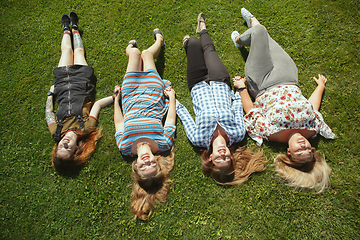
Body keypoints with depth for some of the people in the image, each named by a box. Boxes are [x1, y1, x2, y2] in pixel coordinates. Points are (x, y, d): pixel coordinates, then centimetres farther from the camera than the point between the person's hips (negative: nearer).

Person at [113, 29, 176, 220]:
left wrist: (116, 98, 1)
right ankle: (159, 40, 54)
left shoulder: (125, 147, -31)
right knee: (147, 54, 15)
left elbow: (119, 122, -13)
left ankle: (130, 48, 56)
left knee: (135, 52, 14)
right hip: (153, 97, 0)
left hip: (131, 100, 0)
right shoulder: (164, 145, -33)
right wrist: (171, 96, -3)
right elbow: (171, 118, -17)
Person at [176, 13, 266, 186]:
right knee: (208, 48, 19)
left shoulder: (199, 139, -35)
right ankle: (202, 30, 58)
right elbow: (237, 108, -14)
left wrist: (175, 102, -6)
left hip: (198, 86, -1)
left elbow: (186, 117, -19)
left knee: (194, 42, 12)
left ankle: (187, 42, 53)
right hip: (221, 83, 1)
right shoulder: (237, 134, -31)